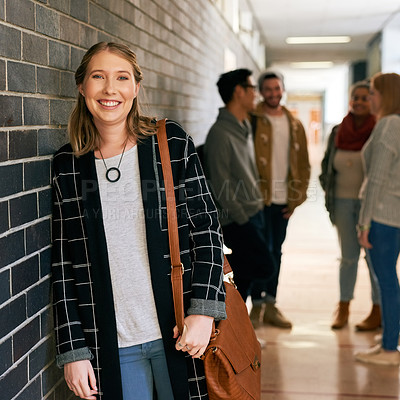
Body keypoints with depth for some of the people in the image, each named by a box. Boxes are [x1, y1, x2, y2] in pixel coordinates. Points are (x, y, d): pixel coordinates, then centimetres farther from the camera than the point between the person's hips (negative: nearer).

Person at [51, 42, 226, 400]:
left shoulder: (172, 144, -2)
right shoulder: (68, 165, 2)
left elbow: (207, 227, -2)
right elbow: (63, 263, 3)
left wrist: (203, 311, -11)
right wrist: (73, 350, 0)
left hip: (177, 332, -1)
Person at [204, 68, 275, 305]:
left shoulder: (245, 128, 13)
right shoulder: (220, 134, -16)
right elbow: (220, 185, -18)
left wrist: (258, 204, 13)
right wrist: (242, 218, -15)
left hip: (254, 214, 9)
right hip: (237, 221, -9)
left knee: (245, 274, 10)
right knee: (264, 267, -10)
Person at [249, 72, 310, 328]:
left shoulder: (294, 125, 11)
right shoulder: (252, 120, -5)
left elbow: (302, 163, 13)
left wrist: (297, 197, 5)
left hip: (283, 199, 5)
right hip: (259, 198, -5)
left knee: (276, 251, 12)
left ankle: (270, 304, 21)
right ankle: (258, 304, 7)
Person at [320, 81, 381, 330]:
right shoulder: (338, 132, 6)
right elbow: (326, 165, 17)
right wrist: (329, 191, 7)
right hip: (343, 203, 4)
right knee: (348, 256, 13)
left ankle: (378, 311, 17)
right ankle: (344, 307, 24)